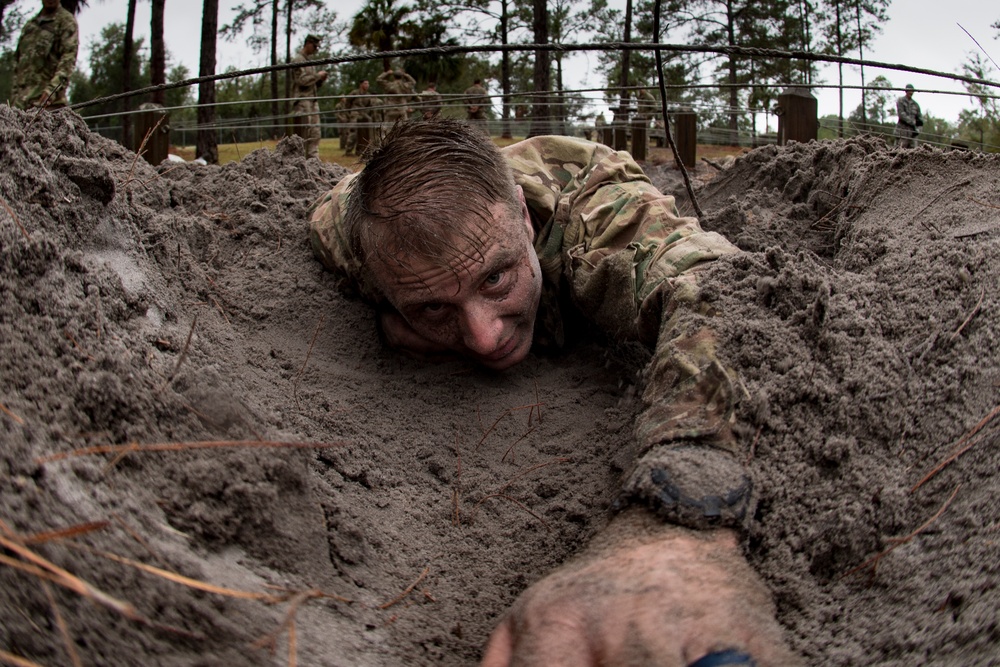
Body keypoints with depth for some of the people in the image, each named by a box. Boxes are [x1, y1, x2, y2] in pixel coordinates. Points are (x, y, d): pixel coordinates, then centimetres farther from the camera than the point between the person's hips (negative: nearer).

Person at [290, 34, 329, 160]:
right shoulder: (298, 60, -6)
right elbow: (302, 80, -17)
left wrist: (320, 79, 6)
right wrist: (318, 75, -9)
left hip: (313, 100, 9)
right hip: (302, 101, -9)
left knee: (315, 134, 5)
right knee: (303, 136, -10)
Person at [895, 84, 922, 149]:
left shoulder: (915, 104, 17)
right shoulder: (900, 101, 2)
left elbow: (919, 118, 17)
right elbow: (901, 114, -11)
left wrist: (918, 129, 0)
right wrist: (912, 122, -17)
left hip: (912, 129, 5)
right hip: (902, 128, -5)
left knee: (913, 148, -1)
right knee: (900, 148, -9)